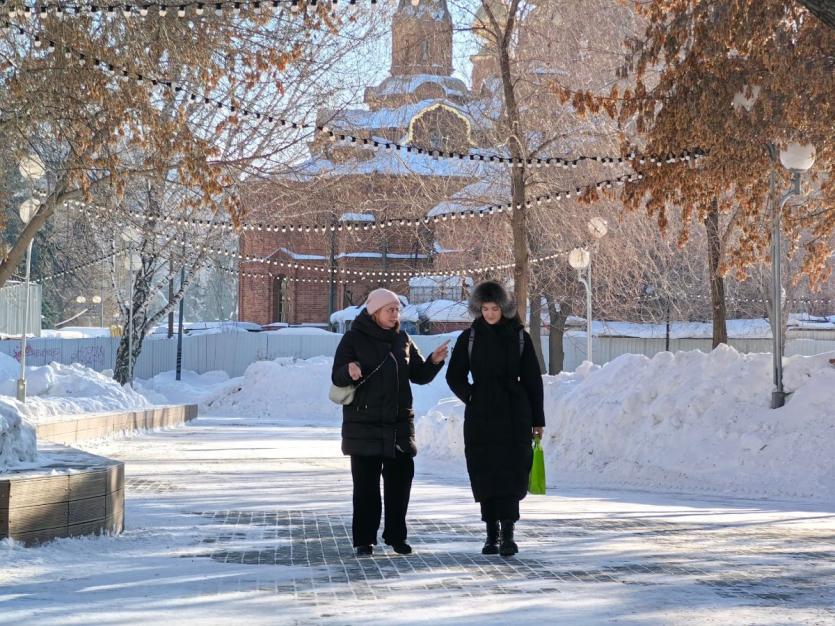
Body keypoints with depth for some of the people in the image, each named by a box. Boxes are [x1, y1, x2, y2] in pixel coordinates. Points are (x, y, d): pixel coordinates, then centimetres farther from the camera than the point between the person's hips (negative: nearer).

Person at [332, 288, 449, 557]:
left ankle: (396, 535, 16)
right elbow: (337, 377, -6)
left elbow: (419, 375, 14)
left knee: (401, 479, 4)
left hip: (399, 422, 4)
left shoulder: (402, 340, 11)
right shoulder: (354, 339, -3)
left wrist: (434, 362, -5)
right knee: (366, 482, -2)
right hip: (363, 422, -4)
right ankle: (364, 539, 5)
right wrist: (349, 372, -28)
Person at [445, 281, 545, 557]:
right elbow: (454, 376, 10)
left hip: (514, 415, -1)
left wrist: (537, 419, 5)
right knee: (485, 474, 3)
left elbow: (532, 379, 6)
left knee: (510, 474, -10)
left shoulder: (519, 336, 4)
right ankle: (492, 534, 11)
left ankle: (507, 534, -13)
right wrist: (471, 397, -5)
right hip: (481, 417, 1)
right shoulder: (470, 337, 5)